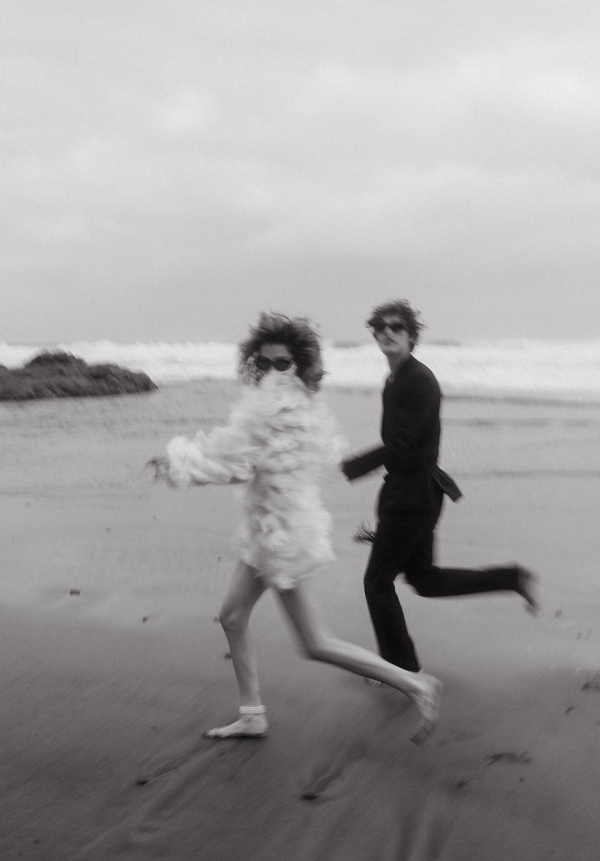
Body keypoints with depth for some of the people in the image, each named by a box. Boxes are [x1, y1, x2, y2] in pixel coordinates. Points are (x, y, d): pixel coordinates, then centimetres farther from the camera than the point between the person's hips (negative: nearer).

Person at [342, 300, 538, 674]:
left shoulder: (420, 380, -18)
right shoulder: (395, 380, 12)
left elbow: (399, 445, -23)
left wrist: (346, 470, -21)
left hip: (413, 494, -10)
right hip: (405, 489, 10)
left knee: (378, 581, 0)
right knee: (423, 578, 17)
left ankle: (402, 668, 13)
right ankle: (512, 578, 22)